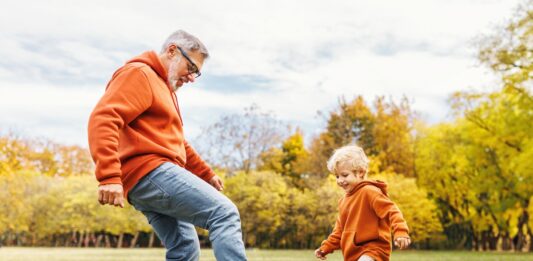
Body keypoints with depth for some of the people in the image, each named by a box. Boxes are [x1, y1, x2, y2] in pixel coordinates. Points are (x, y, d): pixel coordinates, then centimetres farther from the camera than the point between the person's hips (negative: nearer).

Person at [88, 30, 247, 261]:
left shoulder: (165, 87, 29)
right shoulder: (138, 73, -4)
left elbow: (177, 142, 37)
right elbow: (103, 118, -18)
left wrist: (206, 174, 31)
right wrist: (109, 177, -28)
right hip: (150, 172, -10)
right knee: (225, 212, -18)